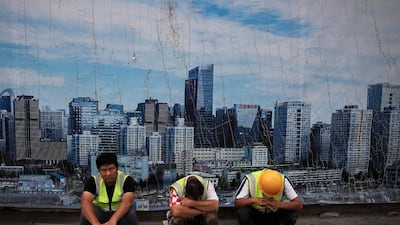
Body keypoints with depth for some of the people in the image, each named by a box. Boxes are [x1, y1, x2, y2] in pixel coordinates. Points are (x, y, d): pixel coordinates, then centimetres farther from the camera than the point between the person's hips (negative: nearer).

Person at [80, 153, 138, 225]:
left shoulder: (127, 180, -21)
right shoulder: (93, 181, -18)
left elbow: (127, 201, -35)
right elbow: (85, 201, -32)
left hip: (120, 213, -1)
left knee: (130, 213, -32)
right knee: (86, 214, -29)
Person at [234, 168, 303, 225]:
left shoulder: (283, 180, -24)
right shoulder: (250, 180, -26)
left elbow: (299, 205, -24)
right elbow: (237, 203, -21)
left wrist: (279, 204, -41)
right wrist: (253, 200, -40)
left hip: (275, 216, 1)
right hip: (255, 215, -1)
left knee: (293, 213, -27)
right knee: (242, 211, -32)